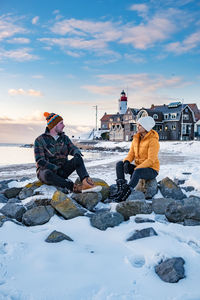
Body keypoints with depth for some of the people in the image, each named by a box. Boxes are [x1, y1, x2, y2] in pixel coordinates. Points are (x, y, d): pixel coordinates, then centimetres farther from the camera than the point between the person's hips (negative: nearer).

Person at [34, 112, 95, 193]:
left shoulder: (64, 138, 7)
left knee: (78, 159, -22)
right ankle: (73, 187, -40)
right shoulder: (40, 140, -8)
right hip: (46, 170, -4)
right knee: (48, 174, -40)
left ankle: (86, 181, -46)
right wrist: (56, 169, -25)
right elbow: (40, 161, -14)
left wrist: (77, 153, -28)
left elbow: (73, 148, -3)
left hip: (61, 170, 4)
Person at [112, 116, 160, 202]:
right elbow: (131, 154, 4)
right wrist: (126, 162, -19)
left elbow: (151, 160, -22)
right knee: (119, 164, -14)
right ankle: (120, 190, -23)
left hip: (151, 170, -7)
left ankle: (125, 193, -36)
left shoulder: (153, 140, -16)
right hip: (139, 168, 7)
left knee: (137, 172, -40)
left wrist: (136, 169, -28)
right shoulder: (136, 138, 6)